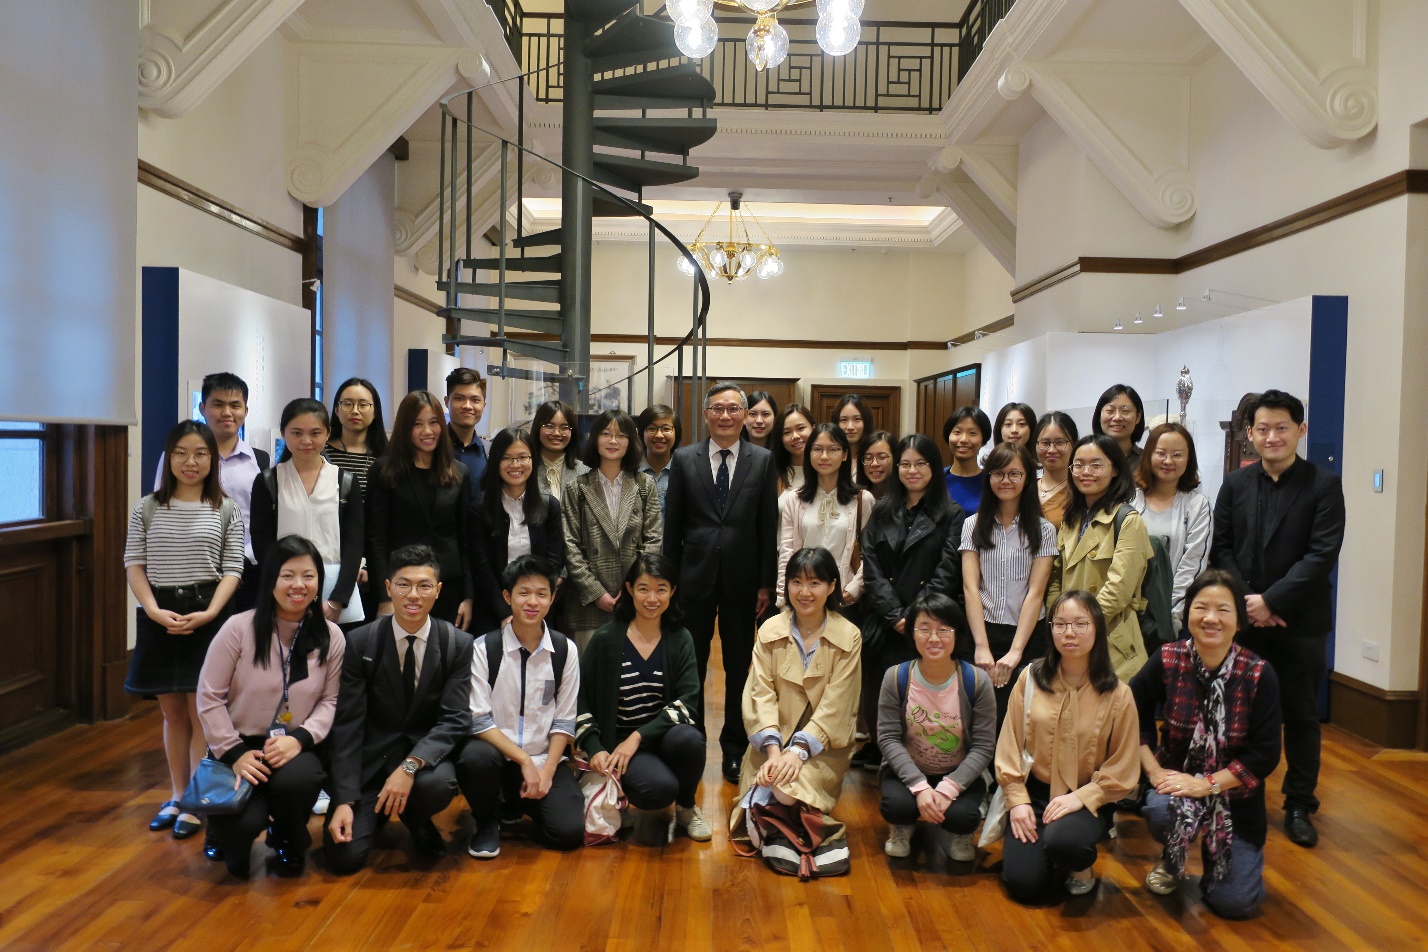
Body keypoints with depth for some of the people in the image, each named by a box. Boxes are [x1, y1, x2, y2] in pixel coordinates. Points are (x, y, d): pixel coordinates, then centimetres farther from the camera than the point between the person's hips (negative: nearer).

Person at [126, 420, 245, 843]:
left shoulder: (226, 510, 1)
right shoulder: (147, 509, 5)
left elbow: (231, 570, -2)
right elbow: (134, 565, 2)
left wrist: (208, 613, -16)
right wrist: (154, 611, -13)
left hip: (208, 615, -2)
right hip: (159, 618, 2)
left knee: (200, 712, 0)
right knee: (172, 712, 12)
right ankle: (177, 795, 25)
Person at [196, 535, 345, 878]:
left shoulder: (331, 637, -2)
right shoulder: (239, 628, -9)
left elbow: (330, 700, 0)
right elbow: (209, 696, -6)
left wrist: (300, 738, -17)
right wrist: (233, 753, -12)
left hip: (294, 748, 1)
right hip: (241, 746, -1)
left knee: (296, 782, -35)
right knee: (244, 822, -28)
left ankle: (287, 839, 4)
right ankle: (233, 838, 16)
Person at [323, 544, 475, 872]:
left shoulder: (458, 644, -7)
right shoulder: (360, 643, -7)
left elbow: (455, 720, -12)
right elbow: (347, 725, -8)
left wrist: (410, 766, -29)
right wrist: (344, 800, -17)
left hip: (426, 753, 0)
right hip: (371, 758, 0)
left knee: (437, 785, -34)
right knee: (343, 856, -16)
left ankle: (417, 821, 4)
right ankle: (379, 811, 19)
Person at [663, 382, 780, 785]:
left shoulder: (762, 460, 1)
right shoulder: (684, 459, 1)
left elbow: (768, 525, 0)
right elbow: (672, 524, 2)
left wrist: (766, 583, -2)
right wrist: (670, 578, 0)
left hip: (742, 579, 0)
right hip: (696, 577, 0)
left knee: (739, 669, 10)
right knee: (690, 667, 9)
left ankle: (734, 750, 25)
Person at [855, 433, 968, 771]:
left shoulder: (952, 515, 1)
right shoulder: (882, 513, 11)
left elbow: (948, 572, -7)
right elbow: (871, 568, 3)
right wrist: (895, 615, -8)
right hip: (883, 625, 3)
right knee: (879, 694, 7)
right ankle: (876, 759, 23)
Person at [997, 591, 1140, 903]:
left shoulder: (1117, 694, -8)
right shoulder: (1031, 678, -3)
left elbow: (1122, 771, -5)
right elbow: (1009, 746, 2)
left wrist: (1081, 797, -17)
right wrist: (1018, 799, -7)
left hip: (1089, 799, -2)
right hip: (1034, 792, 2)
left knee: (1061, 840, -34)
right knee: (1025, 884, -14)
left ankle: (1082, 864, 3)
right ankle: (1043, 853, 22)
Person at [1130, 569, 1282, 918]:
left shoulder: (1259, 675, -15)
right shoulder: (1167, 660, -11)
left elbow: (1265, 755, -14)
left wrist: (1206, 784, -20)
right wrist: (1153, 771, -11)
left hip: (1234, 794, 0)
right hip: (1175, 781, 0)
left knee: (1234, 902, -8)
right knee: (1163, 812, -35)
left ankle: (1216, 852, 29)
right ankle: (1172, 860, 4)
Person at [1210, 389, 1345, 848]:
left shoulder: (1324, 485, -5)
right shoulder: (1235, 484, 5)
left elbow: (1322, 555, -13)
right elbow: (1221, 549, 2)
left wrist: (1272, 601, -18)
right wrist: (1245, 601, -11)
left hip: (1300, 621, -2)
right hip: (1243, 618, 2)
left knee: (1301, 715, 9)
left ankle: (1299, 805, 23)